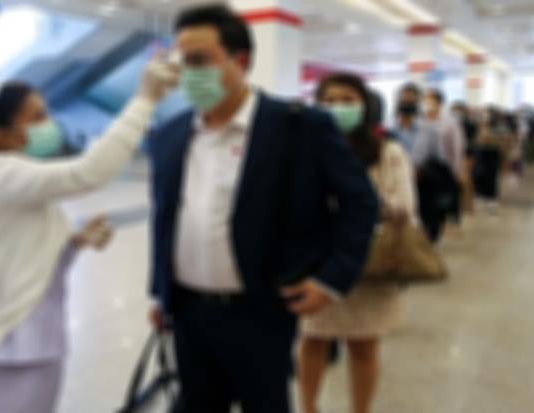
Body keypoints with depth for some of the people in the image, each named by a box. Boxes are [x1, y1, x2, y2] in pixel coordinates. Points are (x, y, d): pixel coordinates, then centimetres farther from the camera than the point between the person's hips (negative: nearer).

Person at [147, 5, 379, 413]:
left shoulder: (302, 126, -12)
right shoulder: (169, 136, 5)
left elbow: (359, 201, -6)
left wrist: (333, 278, -12)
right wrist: (160, 292, 13)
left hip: (260, 314, -5)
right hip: (187, 312, 5)